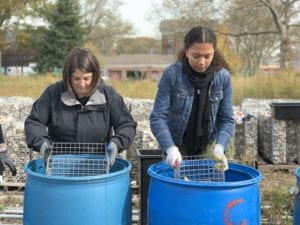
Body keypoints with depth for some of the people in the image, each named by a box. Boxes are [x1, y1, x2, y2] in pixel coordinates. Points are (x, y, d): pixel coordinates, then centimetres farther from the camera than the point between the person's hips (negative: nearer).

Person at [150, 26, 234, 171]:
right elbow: (158, 117, -17)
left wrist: (219, 146, -22)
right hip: (177, 149, -1)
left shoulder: (223, 77, -9)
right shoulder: (172, 75, -16)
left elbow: (226, 119, -5)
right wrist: (170, 148, -31)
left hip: (207, 151, 2)